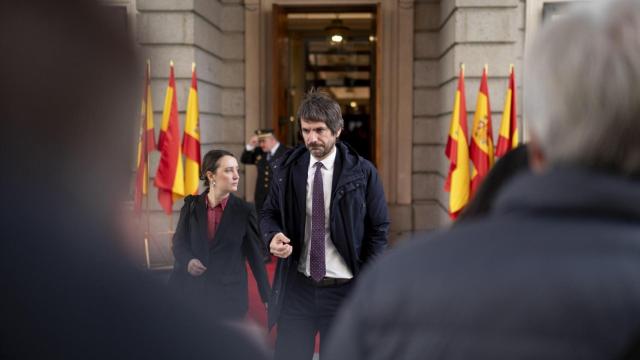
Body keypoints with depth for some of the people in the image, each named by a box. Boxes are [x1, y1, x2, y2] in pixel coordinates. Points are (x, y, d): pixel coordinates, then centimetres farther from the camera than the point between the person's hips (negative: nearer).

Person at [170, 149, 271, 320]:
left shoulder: (244, 210, -2)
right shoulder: (191, 205, 3)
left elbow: (255, 254, 0)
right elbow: (179, 242, 6)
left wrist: (267, 297, -2)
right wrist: (188, 261, -16)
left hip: (229, 296, -1)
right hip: (191, 292, 1)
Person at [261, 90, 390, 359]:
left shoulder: (362, 172, -5)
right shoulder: (287, 168, 1)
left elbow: (379, 229, 1)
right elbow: (270, 213, 11)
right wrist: (273, 235, -12)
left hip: (344, 289, -1)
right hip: (297, 287, 2)